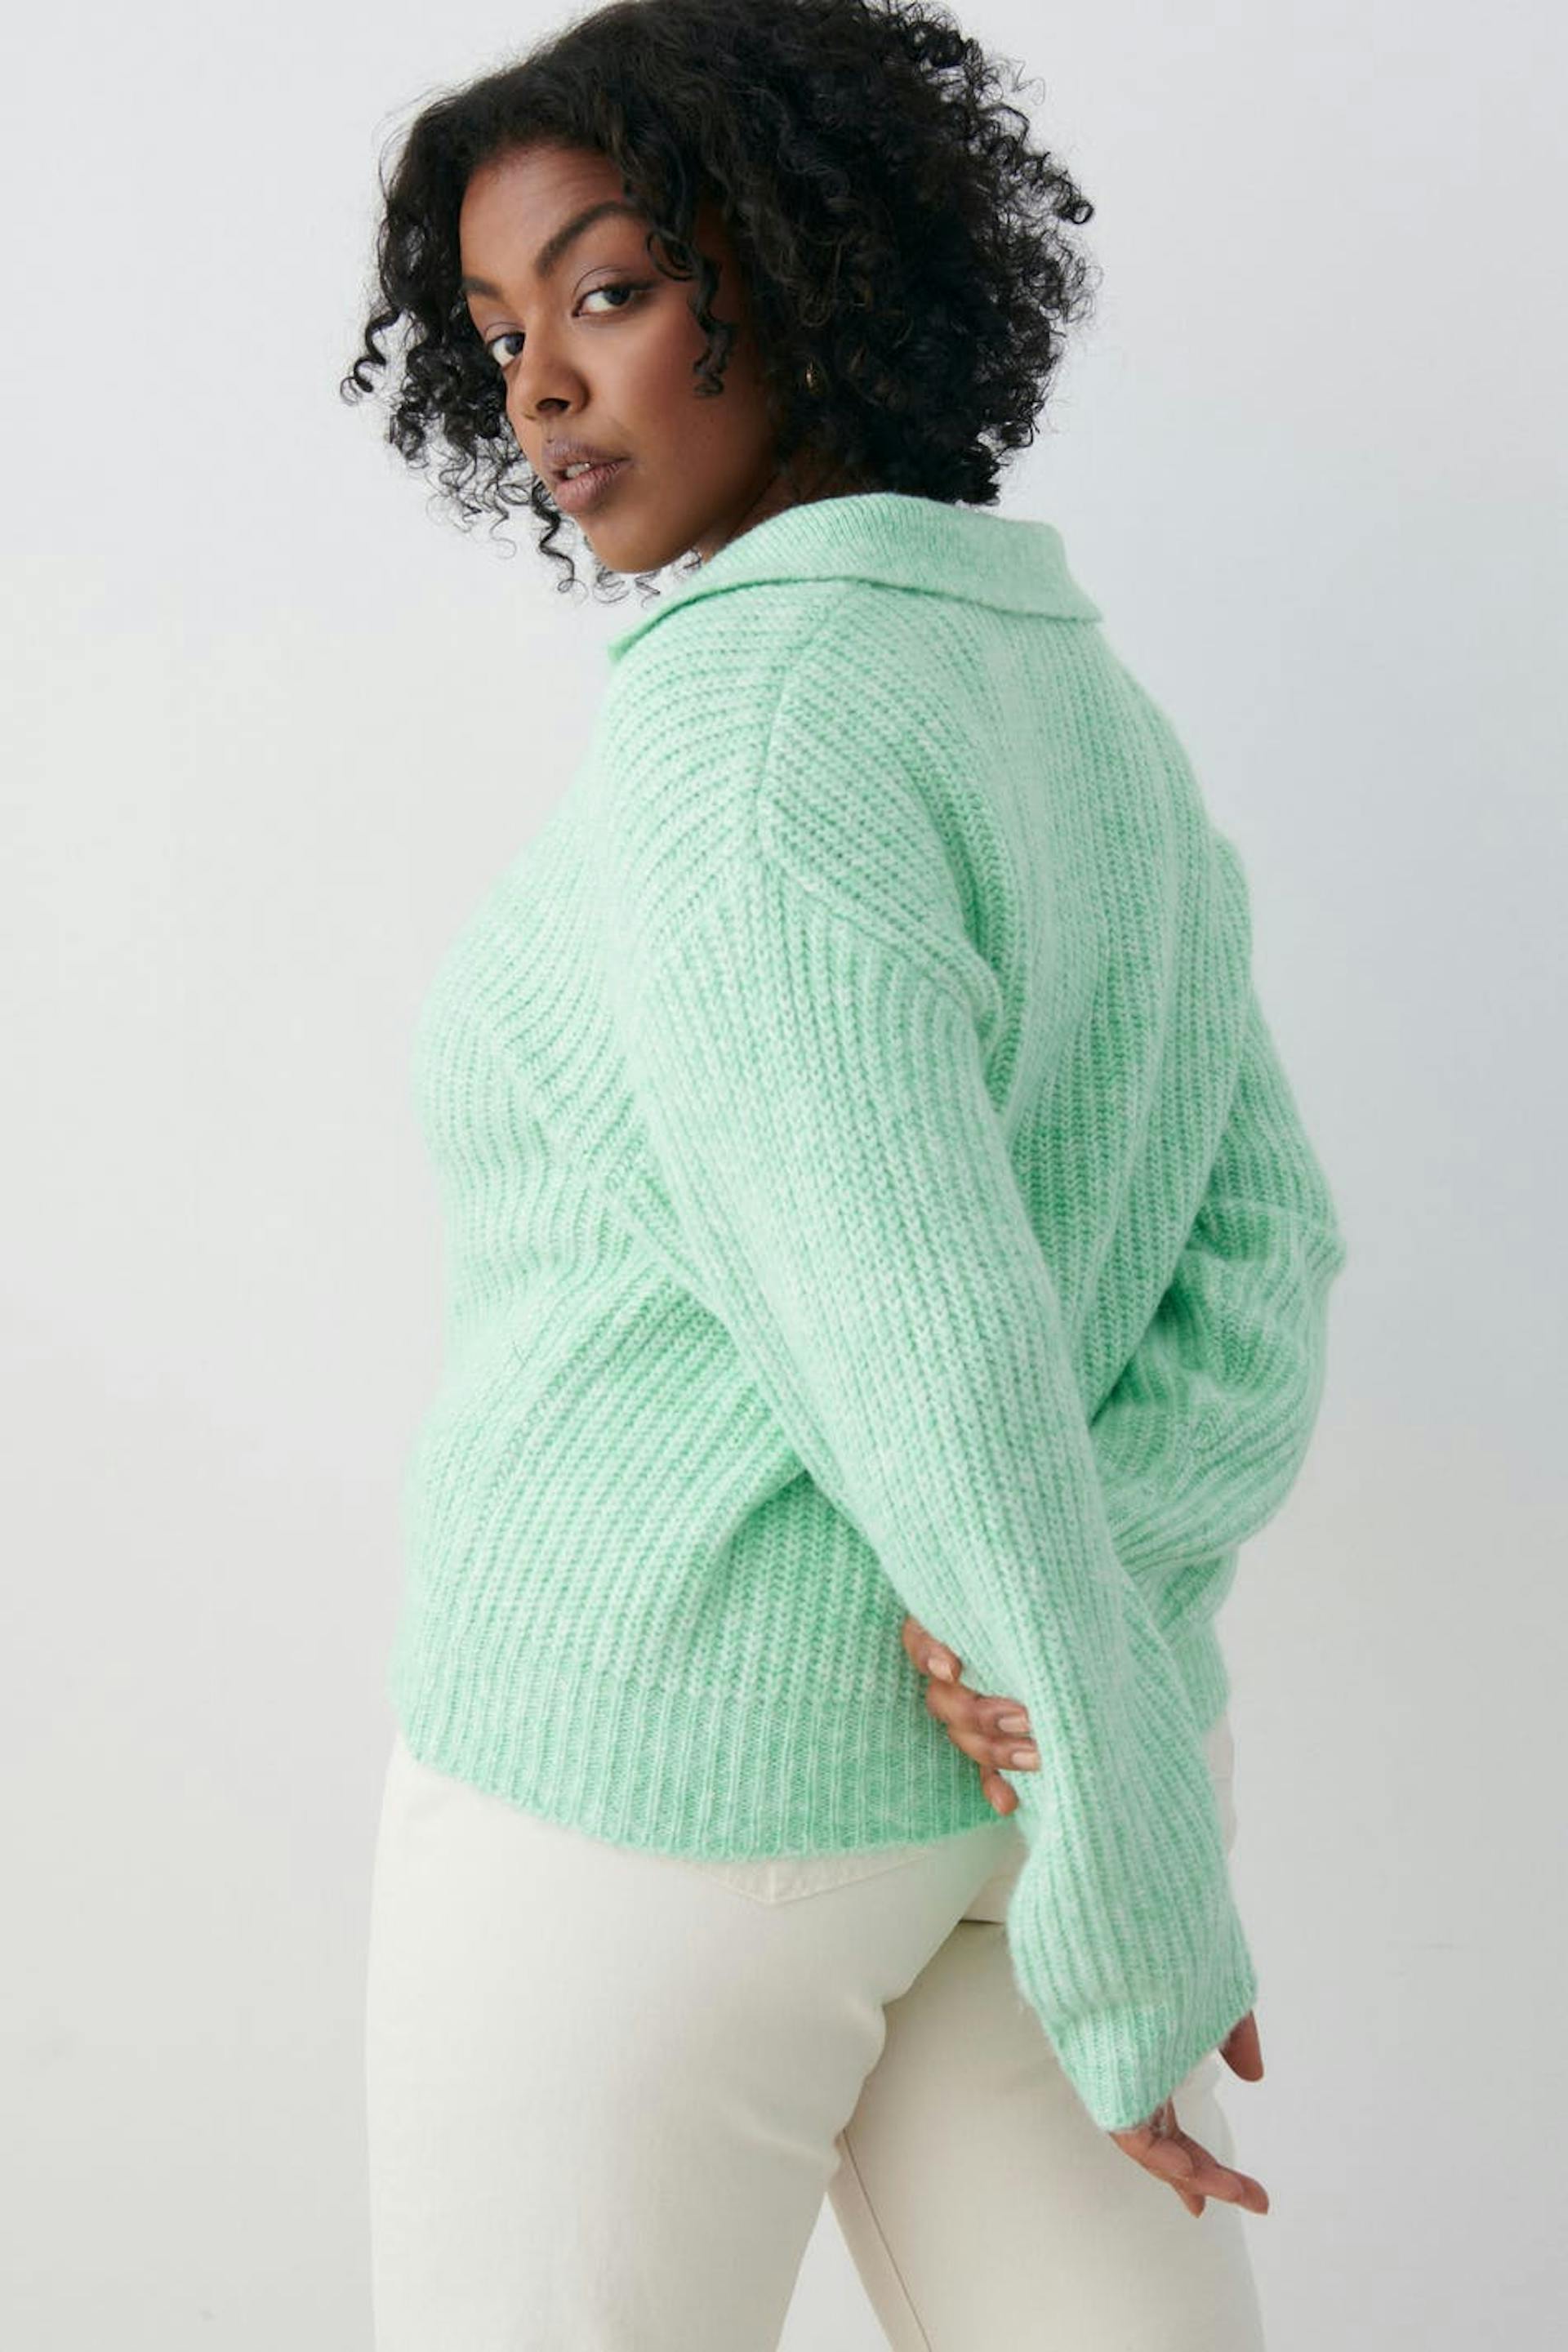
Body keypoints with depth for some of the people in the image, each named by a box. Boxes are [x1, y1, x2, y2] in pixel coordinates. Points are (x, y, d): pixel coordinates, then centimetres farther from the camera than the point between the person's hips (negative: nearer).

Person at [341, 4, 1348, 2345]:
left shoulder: (742, 728, -22)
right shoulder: (1080, 713, 6)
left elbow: (943, 1350, -26)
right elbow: (1254, 1273, 2)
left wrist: (1130, 1935, -18)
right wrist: (1092, 1604, -14)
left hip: (664, 1773, -7)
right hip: (1005, 1771, 8)